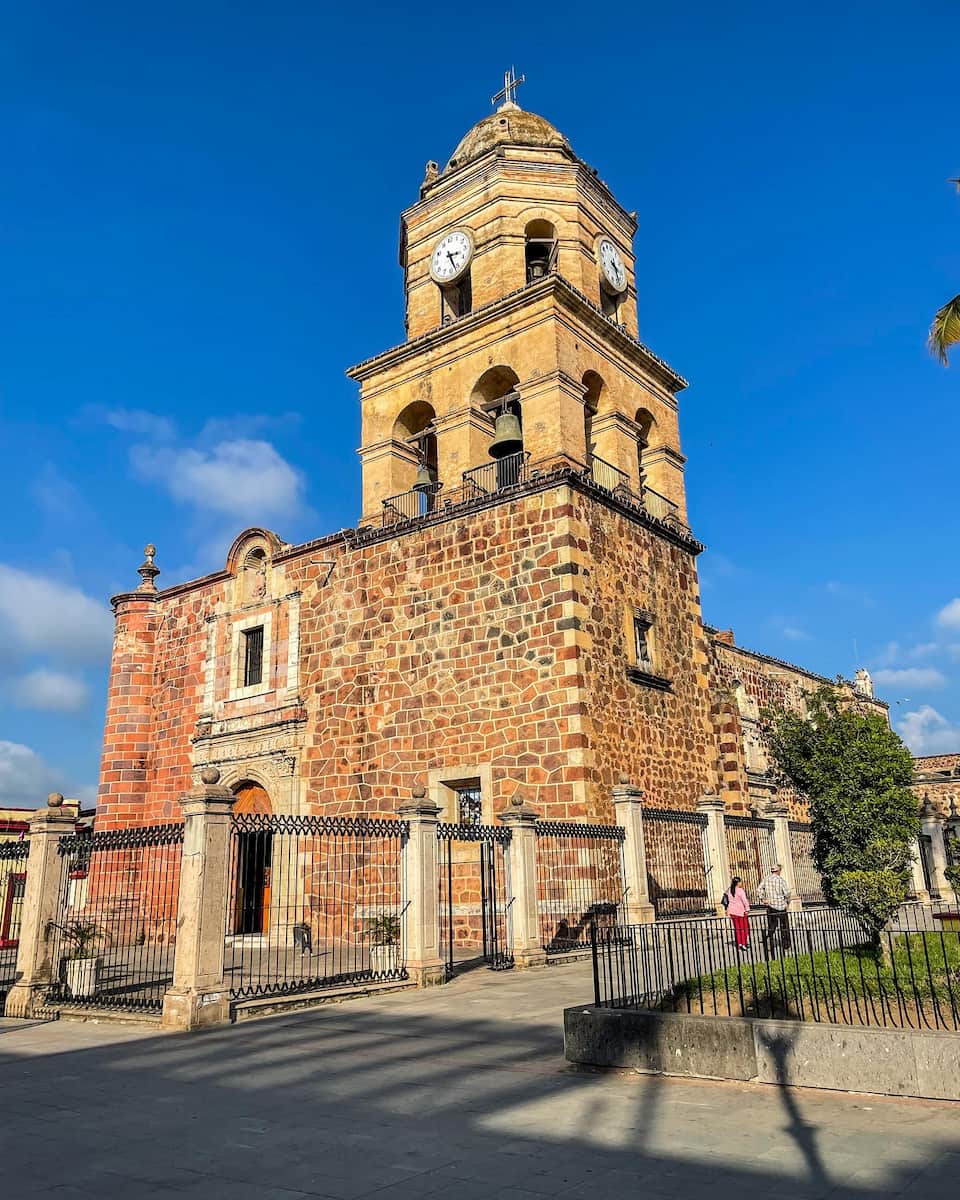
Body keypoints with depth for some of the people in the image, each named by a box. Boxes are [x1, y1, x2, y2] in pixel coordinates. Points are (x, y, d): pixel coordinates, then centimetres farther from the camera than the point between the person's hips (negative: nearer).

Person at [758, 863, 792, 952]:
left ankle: (770, 945, 8)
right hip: (781, 906, -3)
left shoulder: (766, 879, 1)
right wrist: (788, 901, 1)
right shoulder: (779, 879, -11)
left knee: (771, 927, 11)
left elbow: (759, 890, 0)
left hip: (770, 906, 3)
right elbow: (787, 892, -15)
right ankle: (785, 945, 14)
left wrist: (762, 900, 7)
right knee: (784, 927, 9)